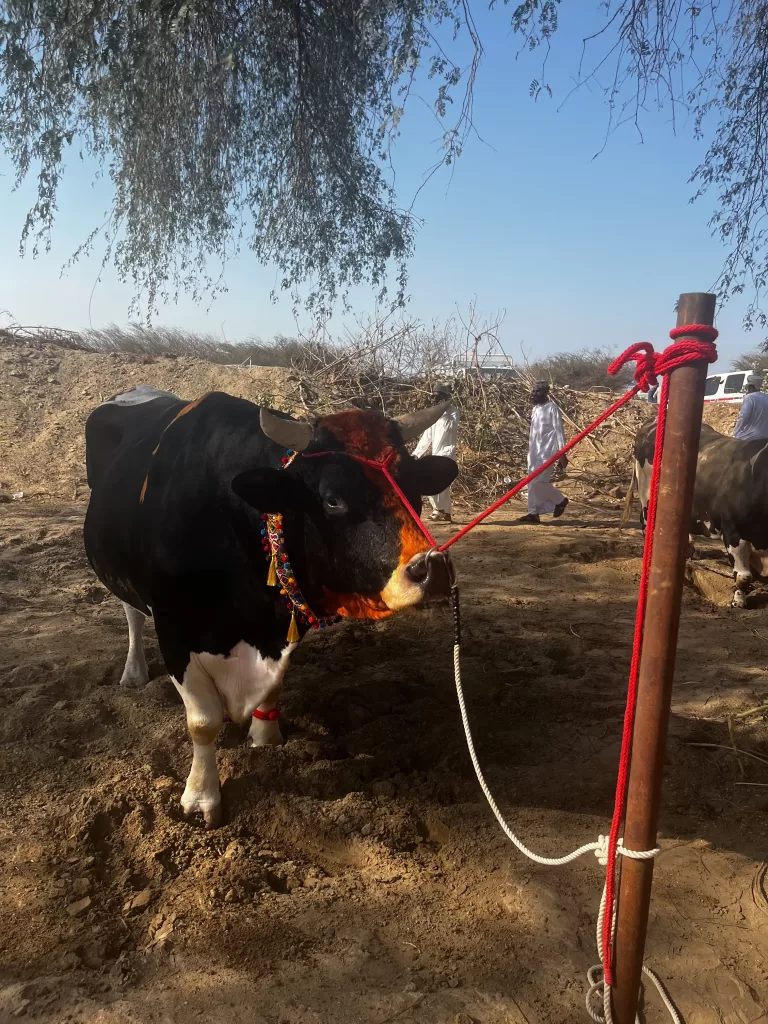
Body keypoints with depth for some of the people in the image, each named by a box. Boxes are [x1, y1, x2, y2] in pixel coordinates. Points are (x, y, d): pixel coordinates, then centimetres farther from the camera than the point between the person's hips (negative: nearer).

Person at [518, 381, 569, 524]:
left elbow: (559, 432, -12)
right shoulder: (535, 408, 14)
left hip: (547, 451, -8)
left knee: (538, 481, -13)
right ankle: (533, 513, 9)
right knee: (532, 482, 5)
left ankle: (560, 500, 8)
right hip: (534, 451, 8)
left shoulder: (552, 409, -10)